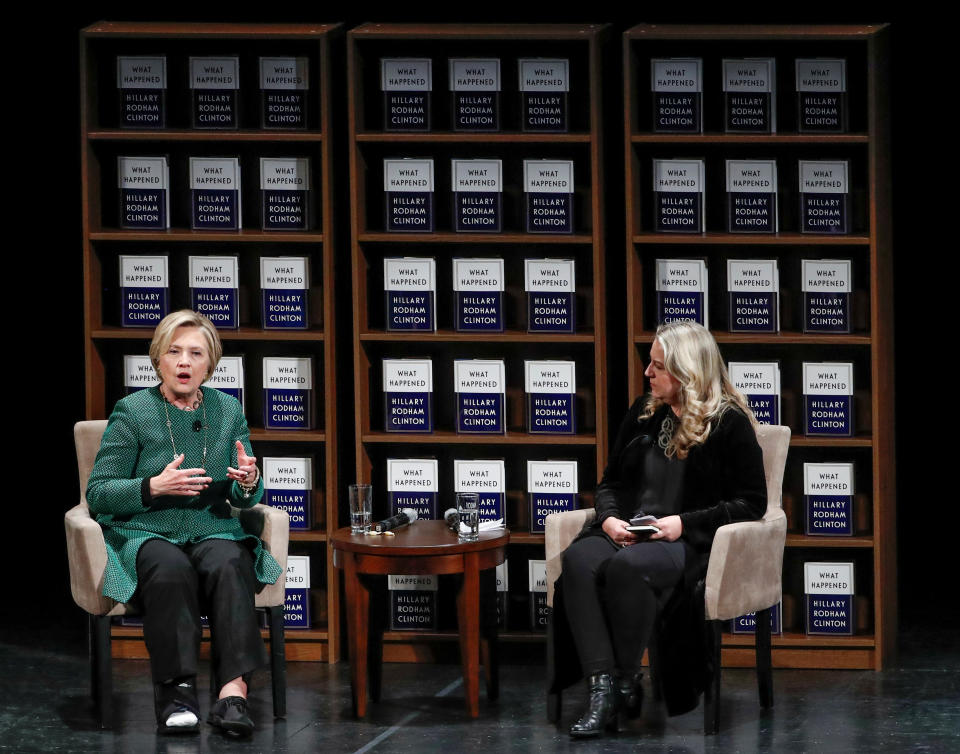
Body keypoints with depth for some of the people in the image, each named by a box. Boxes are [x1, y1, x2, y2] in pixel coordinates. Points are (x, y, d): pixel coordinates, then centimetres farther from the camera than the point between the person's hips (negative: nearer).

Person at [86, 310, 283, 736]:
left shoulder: (228, 410, 11)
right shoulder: (133, 412, 0)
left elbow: (246, 500, 14)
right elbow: (97, 494, -2)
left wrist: (249, 484, -11)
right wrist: (155, 487, -18)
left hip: (214, 531, 3)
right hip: (146, 536, -2)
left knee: (228, 565, -33)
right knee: (171, 569, -37)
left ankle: (234, 692, -45)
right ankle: (176, 692, -38)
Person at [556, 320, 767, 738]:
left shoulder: (729, 423, 1)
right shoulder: (644, 413, 19)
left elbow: (751, 502, -3)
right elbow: (610, 482, 25)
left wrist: (684, 523, -13)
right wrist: (609, 518, 1)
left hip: (690, 542, -5)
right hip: (626, 532, 6)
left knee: (627, 567, -39)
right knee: (578, 559, -30)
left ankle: (626, 682, -23)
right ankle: (601, 688, -38)